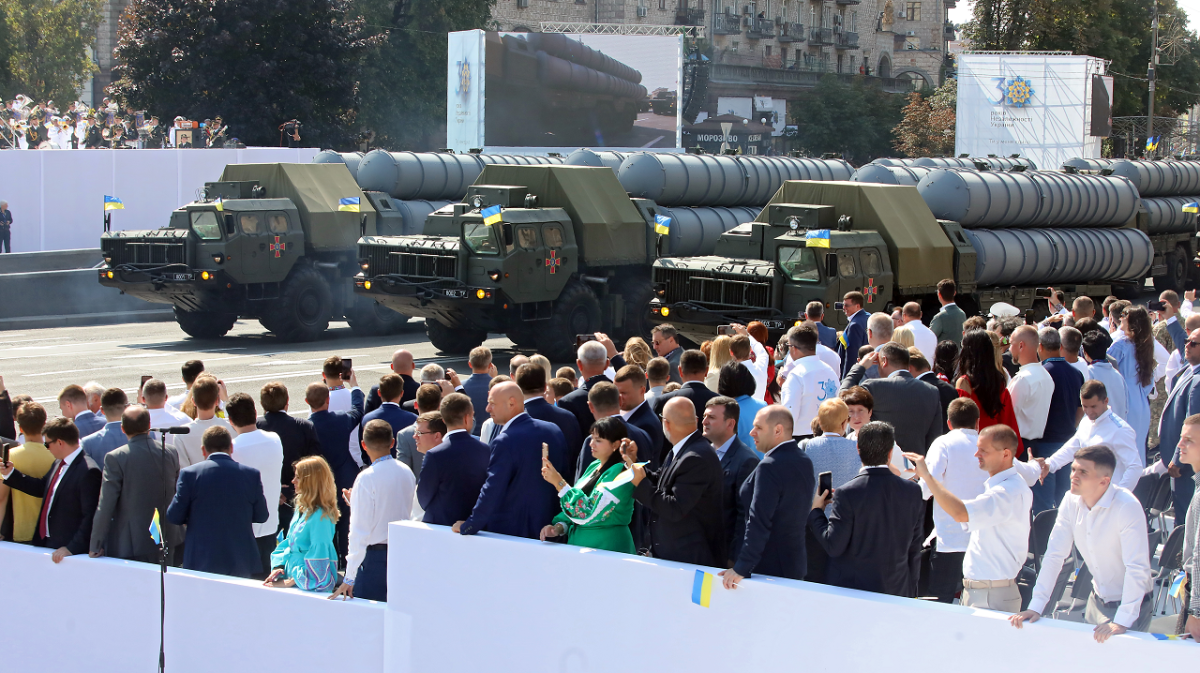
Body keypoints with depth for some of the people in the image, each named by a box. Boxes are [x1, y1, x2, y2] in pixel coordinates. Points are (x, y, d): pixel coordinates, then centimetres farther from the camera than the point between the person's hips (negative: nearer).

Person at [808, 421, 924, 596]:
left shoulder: (847, 493, -15)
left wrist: (815, 512, 2)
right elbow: (915, 550, 6)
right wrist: (910, 592, 17)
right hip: (898, 591, 4)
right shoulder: (913, 492, -1)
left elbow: (833, 546, -13)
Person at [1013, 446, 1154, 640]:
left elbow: (1137, 568, -30)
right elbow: (1054, 555, -3)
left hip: (1132, 604, -6)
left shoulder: (1127, 507, -26)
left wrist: (1122, 621, -34)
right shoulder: (1071, 502, -7)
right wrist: (1035, 607, -8)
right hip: (1097, 601, 6)